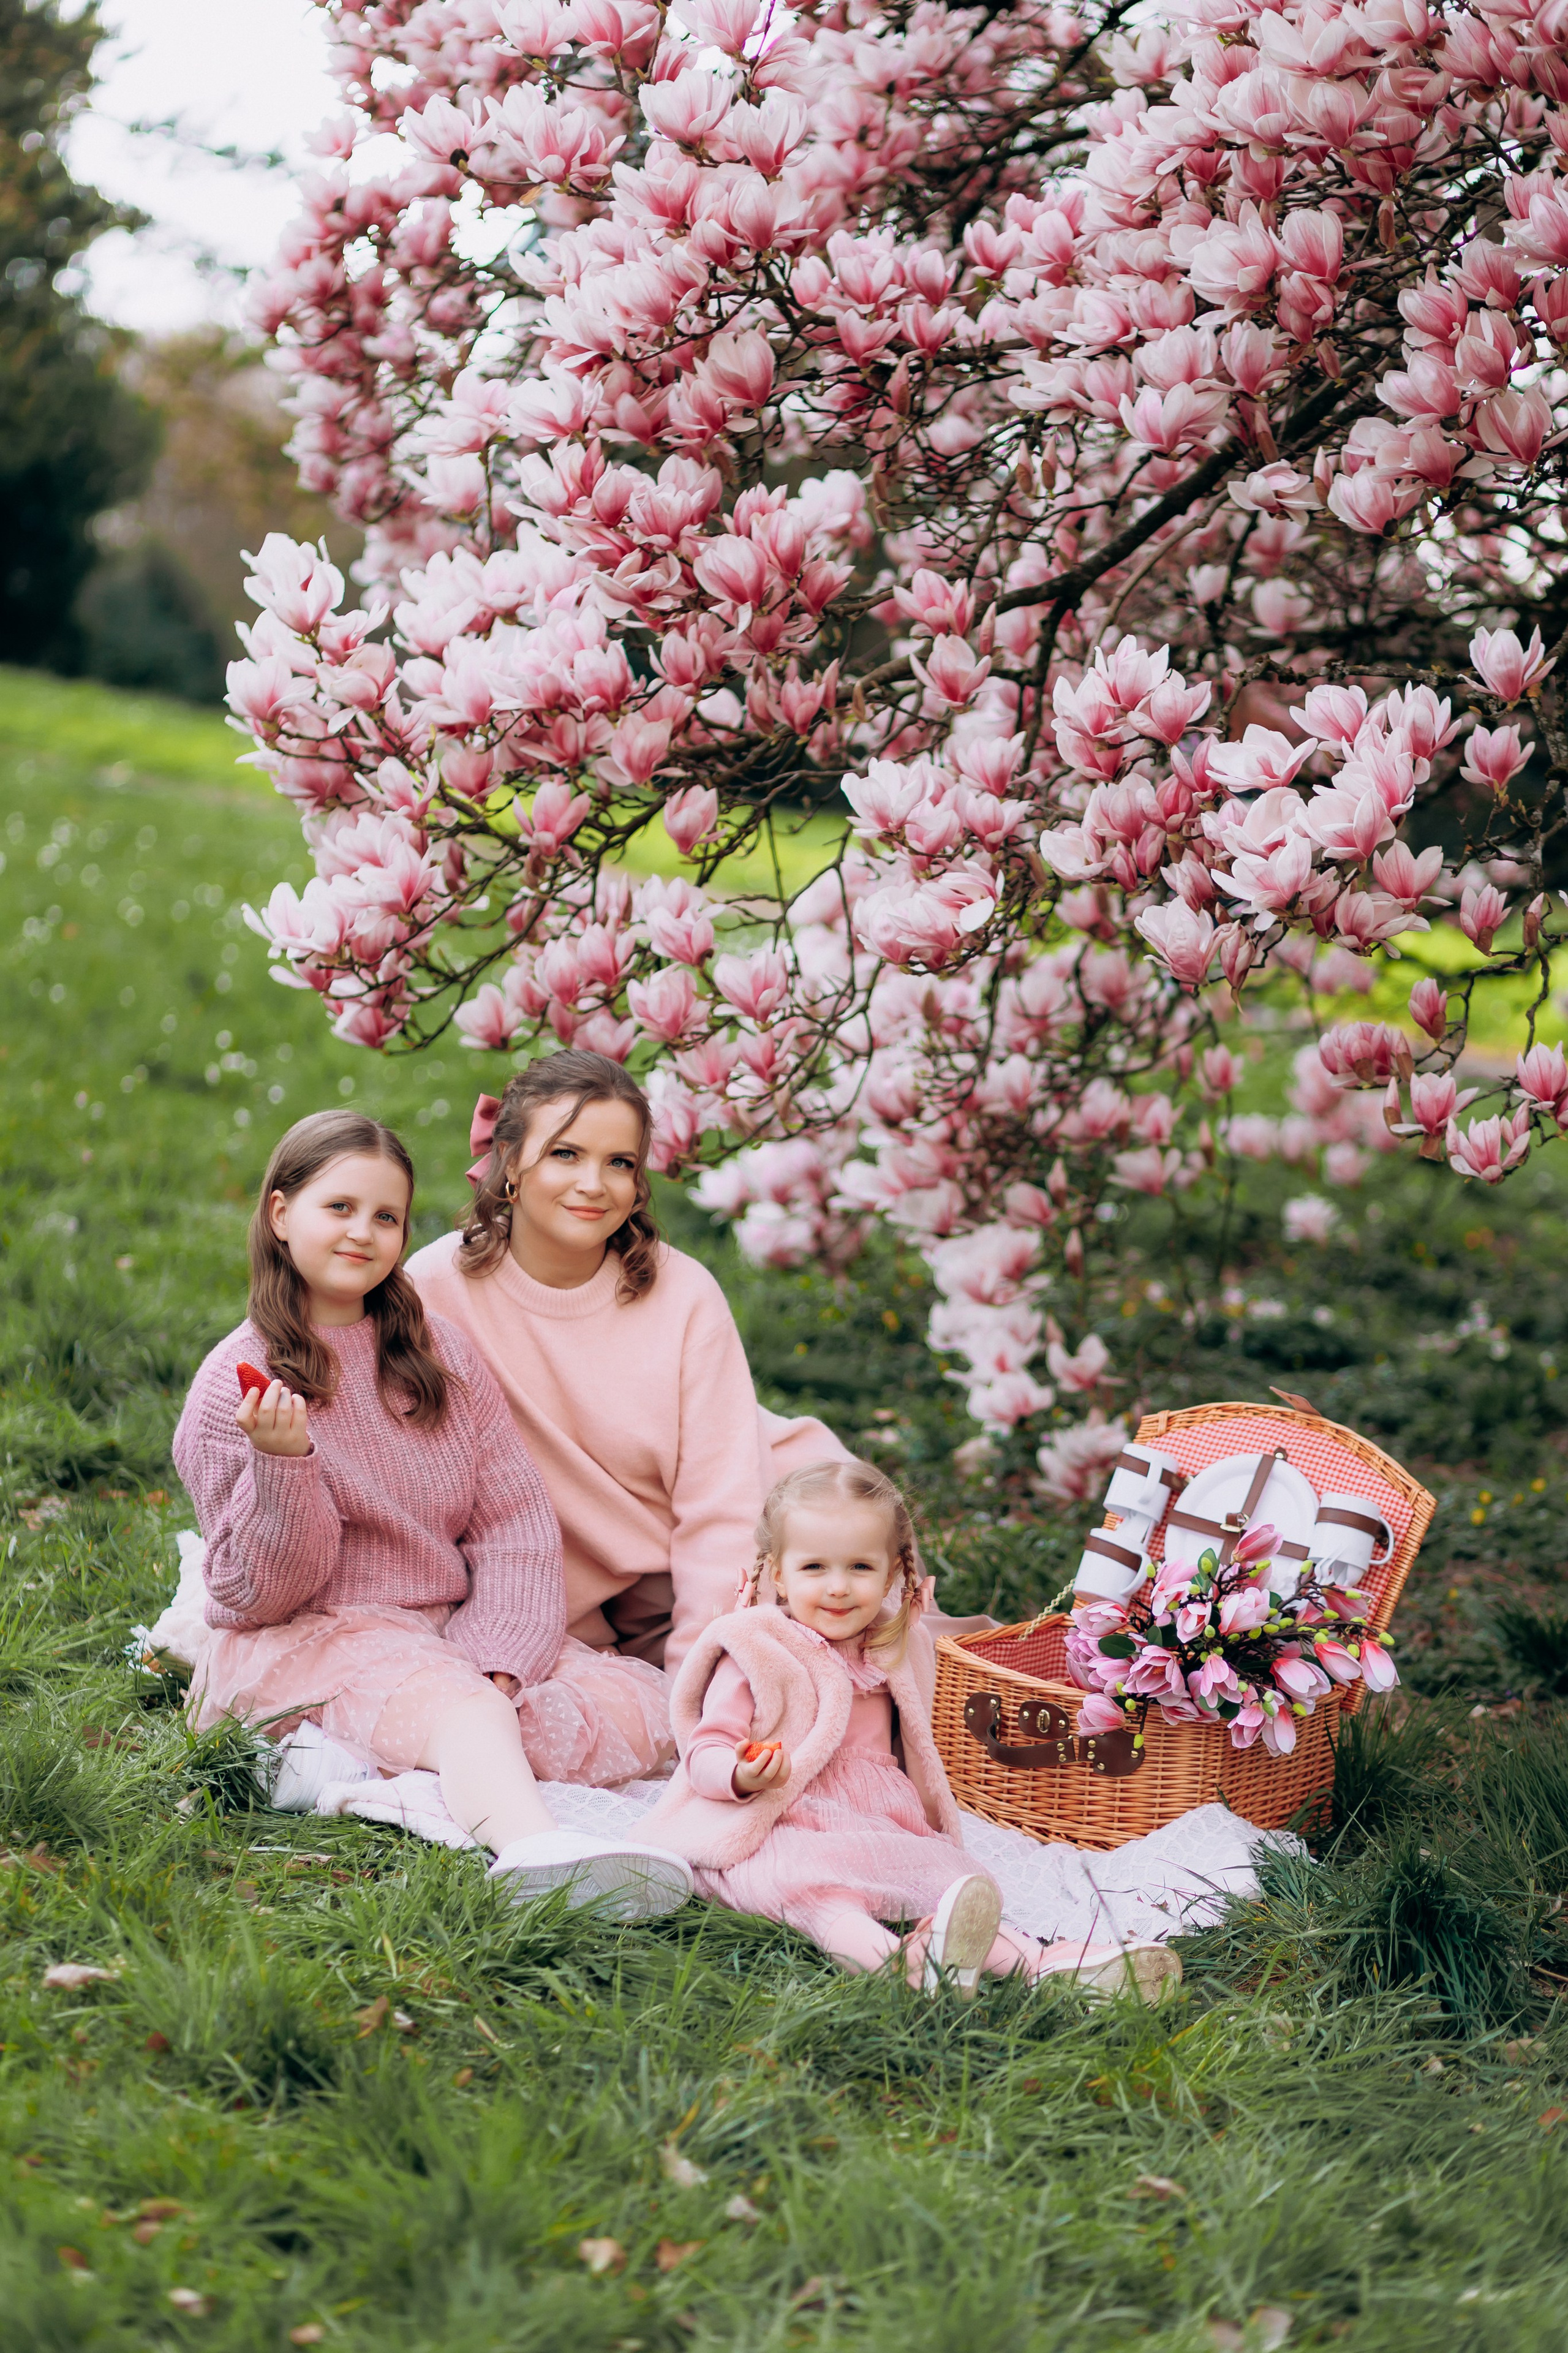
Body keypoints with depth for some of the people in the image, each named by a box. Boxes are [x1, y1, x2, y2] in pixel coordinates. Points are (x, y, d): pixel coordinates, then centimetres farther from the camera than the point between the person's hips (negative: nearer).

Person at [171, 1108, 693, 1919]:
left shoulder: (439, 1352, 11)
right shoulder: (235, 1387, -3)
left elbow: (516, 1520, 3)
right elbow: (260, 1592, -7)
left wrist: (496, 1665, -13)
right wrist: (283, 1463, -25)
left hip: (447, 1638, 7)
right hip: (301, 1641, -6)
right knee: (457, 1709, -39)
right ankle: (532, 1849, -67)